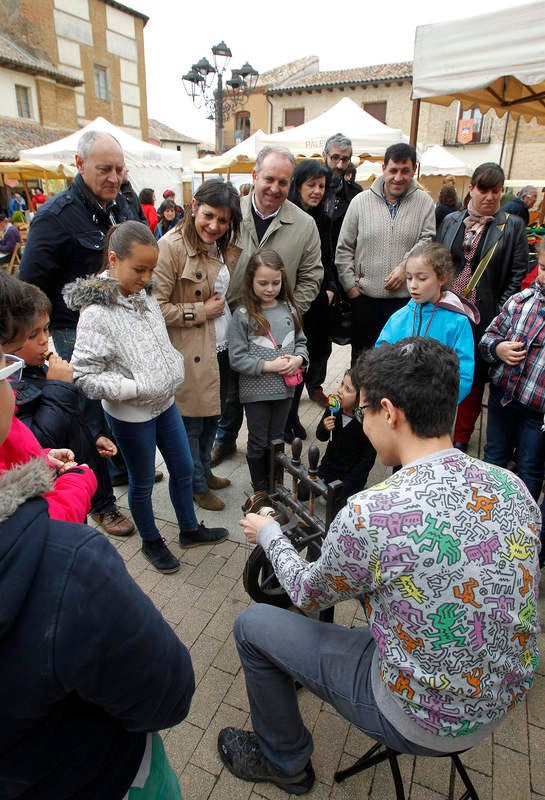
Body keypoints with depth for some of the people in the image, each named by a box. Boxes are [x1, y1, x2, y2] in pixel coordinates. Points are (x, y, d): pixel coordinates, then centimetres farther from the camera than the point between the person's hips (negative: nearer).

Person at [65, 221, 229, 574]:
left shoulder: (146, 297, 0)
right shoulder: (96, 313, -22)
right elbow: (85, 377, -22)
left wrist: (175, 371, 0)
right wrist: (138, 388, -25)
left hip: (166, 402, 7)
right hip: (131, 415, -7)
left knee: (184, 469, 19)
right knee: (143, 482, 14)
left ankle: (190, 529, 43)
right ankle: (151, 541, 39)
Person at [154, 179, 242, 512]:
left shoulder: (225, 248, 8)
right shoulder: (172, 246, -17)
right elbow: (155, 307, -22)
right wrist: (201, 311, -17)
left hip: (221, 349, 8)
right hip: (190, 354, -7)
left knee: (212, 417, 20)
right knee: (191, 423, 8)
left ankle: (205, 470, 41)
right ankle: (197, 485, 28)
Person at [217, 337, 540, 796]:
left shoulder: (370, 515, -32)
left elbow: (308, 595, -11)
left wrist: (268, 533, 7)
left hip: (423, 724, -6)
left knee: (251, 625, 5)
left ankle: (285, 762, 30)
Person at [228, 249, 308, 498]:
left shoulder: (288, 309, 2)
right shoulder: (242, 315, -11)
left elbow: (301, 341, 10)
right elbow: (237, 358, -13)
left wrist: (298, 359, -10)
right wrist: (268, 366, -19)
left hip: (284, 387, 4)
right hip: (256, 391, -3)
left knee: (277, 441, 18)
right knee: (258, 443, 11)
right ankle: (260, 489, 32)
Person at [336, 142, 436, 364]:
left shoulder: (424, 203, 4)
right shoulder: (361, 201, 3)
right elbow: (344, 249, 4)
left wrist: (406, 267, -17)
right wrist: (350, 285, -2)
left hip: (405, 296, 0)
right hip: (364, 296, 1)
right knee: (361, 354, 14)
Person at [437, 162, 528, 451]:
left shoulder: (512, 226, 0)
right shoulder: (451, 221, 8)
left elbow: (518, 275, -2)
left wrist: (500, 315, -10)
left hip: (482, 317, -2)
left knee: (473, 378, 9)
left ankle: (461, 438, 25)